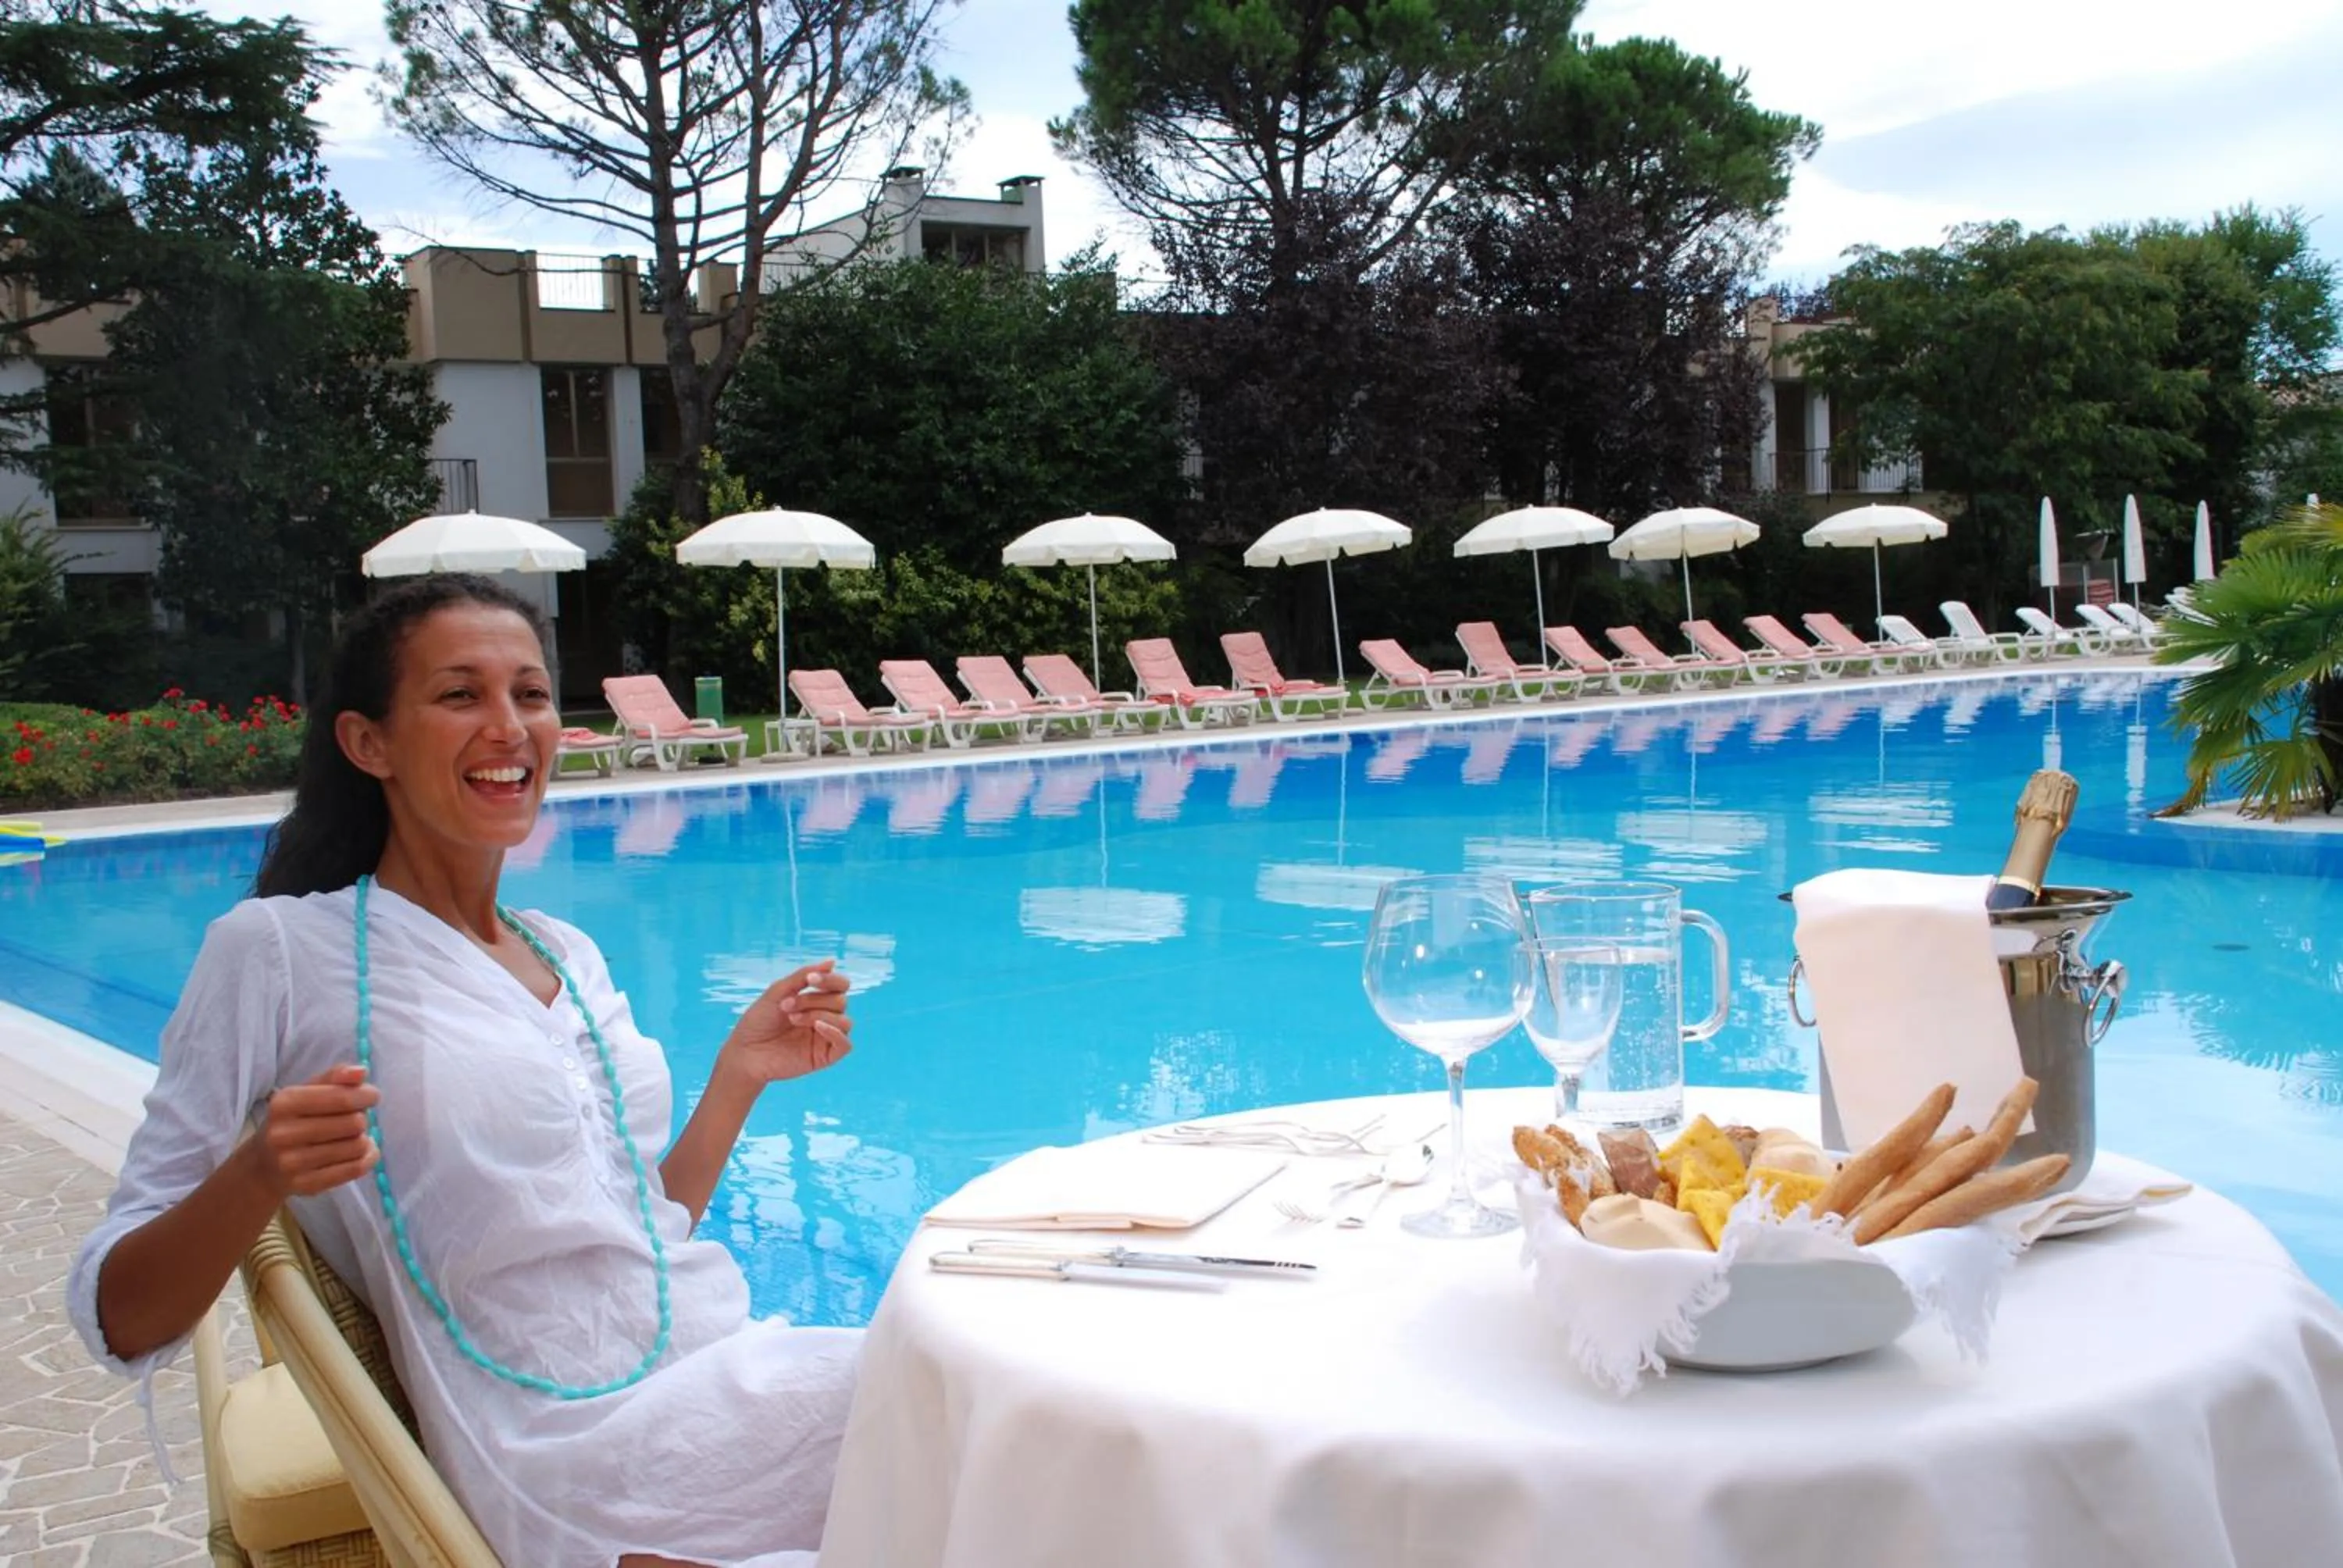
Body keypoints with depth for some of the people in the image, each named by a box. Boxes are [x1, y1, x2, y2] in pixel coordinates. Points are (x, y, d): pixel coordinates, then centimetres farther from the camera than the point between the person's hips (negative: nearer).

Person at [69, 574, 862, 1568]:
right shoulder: (279, 951, -3)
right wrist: (258, 1176, -23)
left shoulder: (570, 958, 15)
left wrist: (740, 1074, 6)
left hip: (730, 1367, 7)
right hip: (582, 1468, -7)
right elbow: (117, 1322, -5)